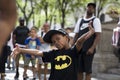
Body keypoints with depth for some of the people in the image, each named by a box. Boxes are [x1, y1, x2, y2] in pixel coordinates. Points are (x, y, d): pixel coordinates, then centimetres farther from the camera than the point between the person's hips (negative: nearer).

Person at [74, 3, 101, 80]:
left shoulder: (96, 20, 0)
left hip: (88, 49, -5)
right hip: (79, 49, 5)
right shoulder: (80, 20, 14)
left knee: (88, 70, -2)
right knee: (79, 69, 7)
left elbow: (98, 36, -8)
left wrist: (92, 48, -19)